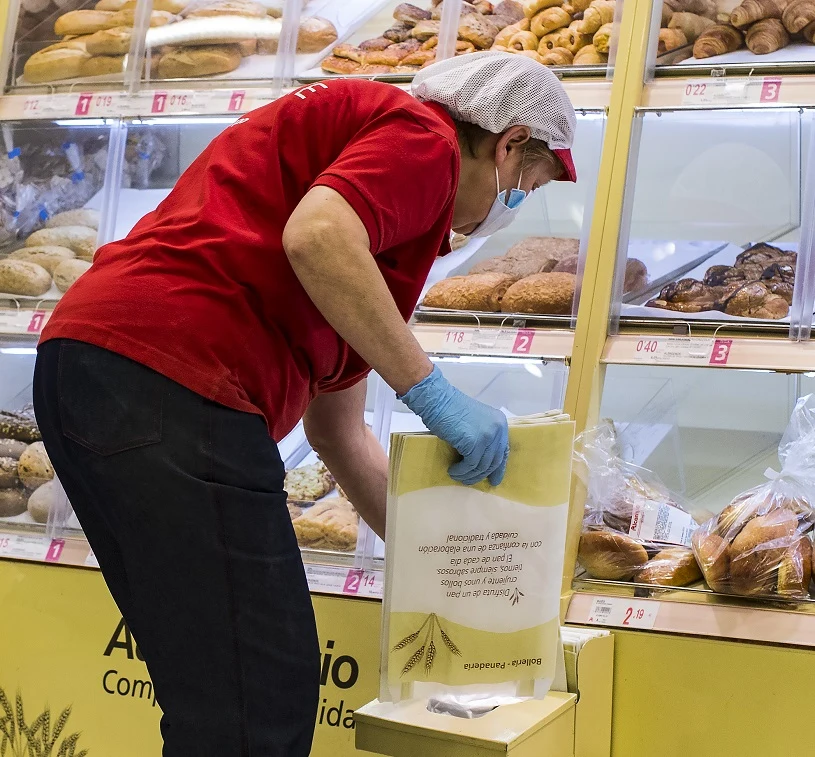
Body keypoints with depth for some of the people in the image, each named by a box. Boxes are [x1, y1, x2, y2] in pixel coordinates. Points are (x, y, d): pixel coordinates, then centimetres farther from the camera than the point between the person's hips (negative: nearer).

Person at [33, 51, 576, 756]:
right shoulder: (423, 136, 3)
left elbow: (338, 427, 32)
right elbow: (315, 236, -21)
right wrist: (432, 391, -14)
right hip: (170, 376, -10)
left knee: (216, 691, 19)